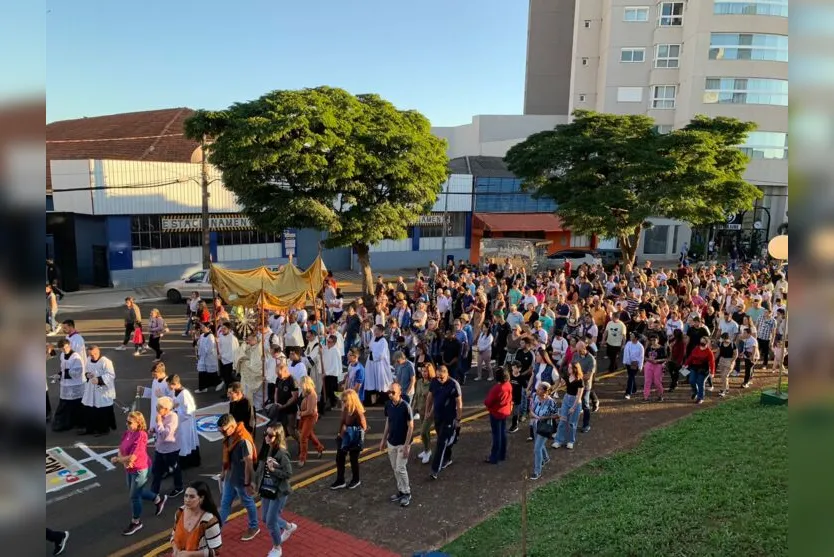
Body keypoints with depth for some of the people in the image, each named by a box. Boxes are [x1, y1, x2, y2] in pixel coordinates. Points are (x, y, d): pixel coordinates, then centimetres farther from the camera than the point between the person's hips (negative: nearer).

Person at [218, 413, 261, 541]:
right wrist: (223, 472, 19)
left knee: (248, 503, 14)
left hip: (241, 480, -7)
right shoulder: (229, 436, -5)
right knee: (225, 503, 20)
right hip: (230, 477, 7)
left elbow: (249, 463, -28)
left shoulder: (244, 440, -32)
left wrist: (248, 483, -24)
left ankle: (253, 527, 35)